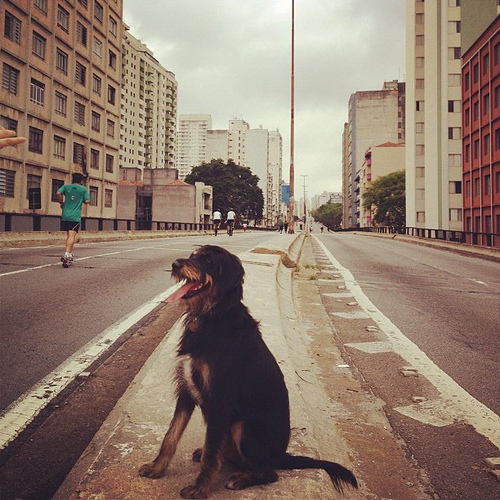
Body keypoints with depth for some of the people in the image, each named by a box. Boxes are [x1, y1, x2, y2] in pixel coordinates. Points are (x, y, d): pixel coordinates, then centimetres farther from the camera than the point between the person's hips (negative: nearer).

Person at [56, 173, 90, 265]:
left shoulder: (66, 187, 10)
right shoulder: (84, 189, 4)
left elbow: (58, 193, -7)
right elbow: (87, 201, -2)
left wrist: (61, 202, 7)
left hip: (65, 215, 4)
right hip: (76, 217, -4)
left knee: (69, 235, 17)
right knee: (71, 236, -10)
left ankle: (70, 255, 21)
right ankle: (67, 255, -25)